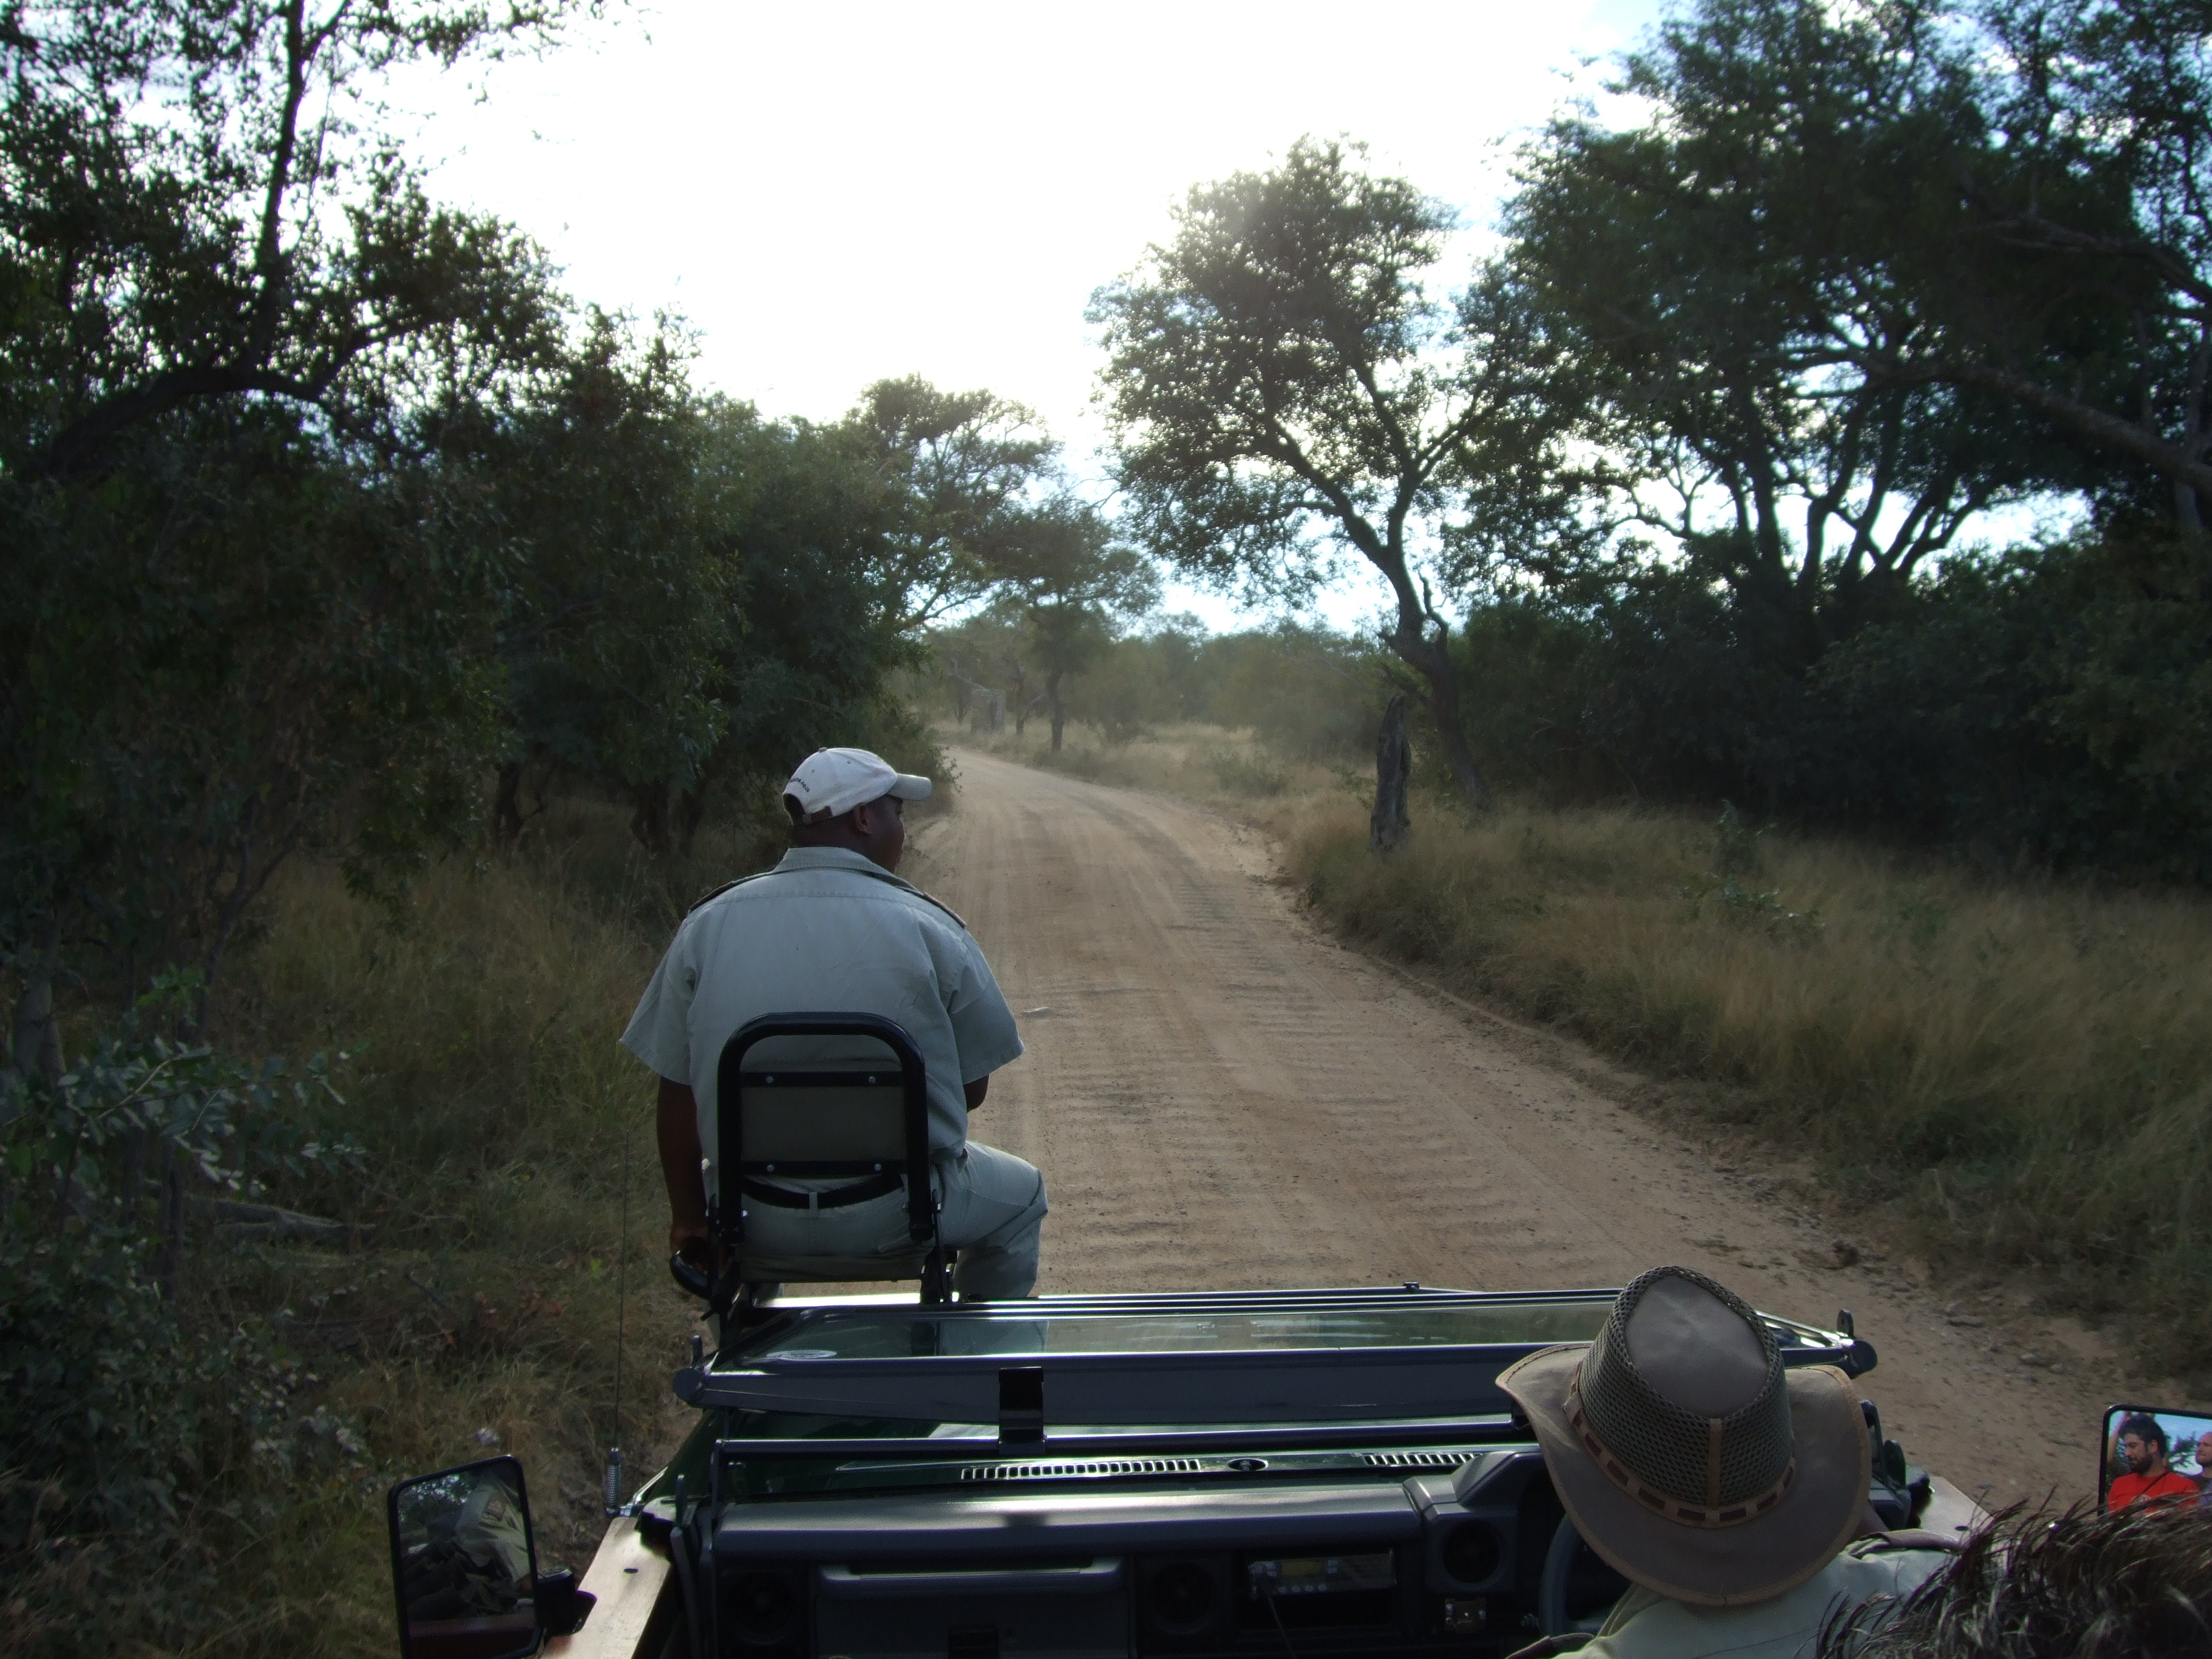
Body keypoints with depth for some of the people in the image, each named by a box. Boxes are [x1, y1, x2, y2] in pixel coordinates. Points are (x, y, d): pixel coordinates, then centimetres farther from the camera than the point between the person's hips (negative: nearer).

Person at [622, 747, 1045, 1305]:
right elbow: (973, 1088, -5)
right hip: (897, 1216, -2)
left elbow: (677, 1096, -1)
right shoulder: (929, 930, -12)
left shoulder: (706, 927, -4)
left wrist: (689, 1219, 11)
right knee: (1021, 1196, 28)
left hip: (755, 1221, 3)